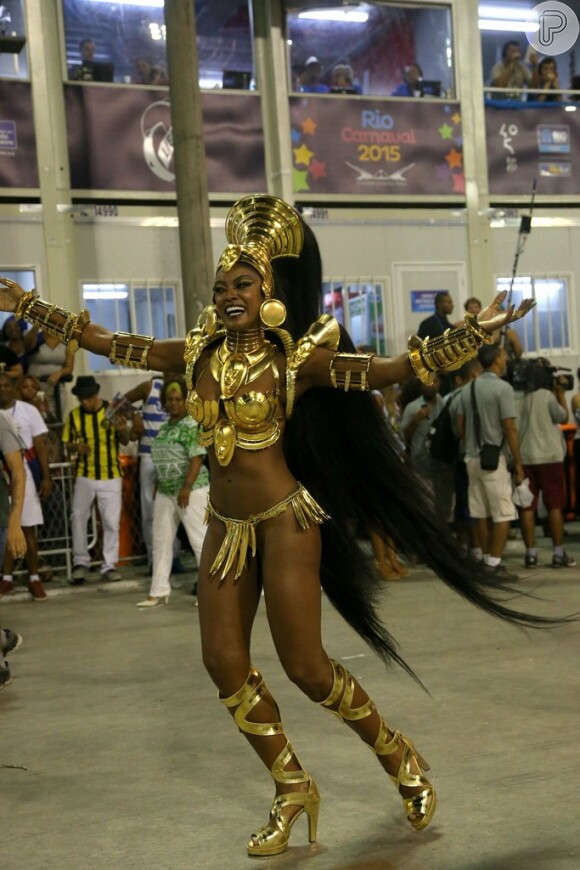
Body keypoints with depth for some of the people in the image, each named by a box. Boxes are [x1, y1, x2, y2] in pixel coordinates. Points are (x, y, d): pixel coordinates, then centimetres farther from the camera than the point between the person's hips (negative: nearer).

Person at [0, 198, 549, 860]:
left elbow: (393, 369, -18)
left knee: (305, 668, -5)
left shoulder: (298, 359, -9)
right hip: (226, 527, 6)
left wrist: (474, 333, -28)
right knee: (224, 662, 3)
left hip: (285, 521, -6)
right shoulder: (199, 353, 4)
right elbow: (104, 342, 9)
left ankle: (400, 758, 21)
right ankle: (293, 790, 21)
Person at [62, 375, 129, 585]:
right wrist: (75, 447, -15)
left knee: (111, 521, 1)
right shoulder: (74, 416, 1)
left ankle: (109, 566, 11)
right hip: (84, 476, 1)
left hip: (111, 476, -1)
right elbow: (68, 444, 8)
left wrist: (123, 431, -26)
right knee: (78, 516, -11)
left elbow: (125, 441, -3)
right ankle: (80, 562, 1)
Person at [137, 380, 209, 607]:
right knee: (161, 541, 9)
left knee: (199, 539, -6)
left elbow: (196, 458, -18)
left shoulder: (191, 425, -10)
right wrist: (158, 487, 17)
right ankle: (159, 592, 16)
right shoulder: (164, 428, 14)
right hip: (165, 492, 9)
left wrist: (187, 487, -24)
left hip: (190, 491, -9)